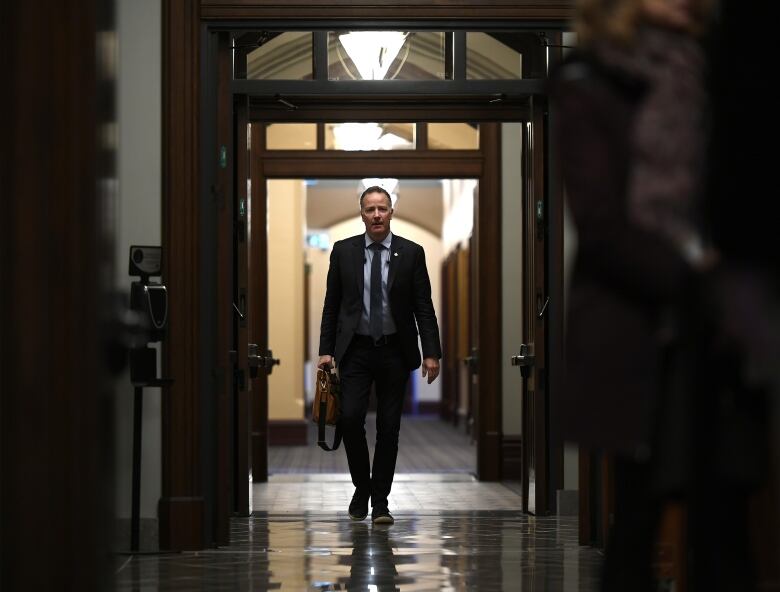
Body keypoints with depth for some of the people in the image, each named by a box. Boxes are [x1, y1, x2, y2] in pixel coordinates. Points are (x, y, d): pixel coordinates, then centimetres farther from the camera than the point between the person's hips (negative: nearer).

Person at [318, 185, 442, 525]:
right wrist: (326, 350, -1)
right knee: (350, 418, -12)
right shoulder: (343, 251, 3)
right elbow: (331, 304, 6)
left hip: (395, 352, 0)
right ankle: (362, 488, 10)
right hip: (356, 350, 0)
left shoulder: (411, 253, 0)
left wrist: (431, 353, -8)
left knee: (389, 427, 2)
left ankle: (380, 500, 11)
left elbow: (423, 306, 0)